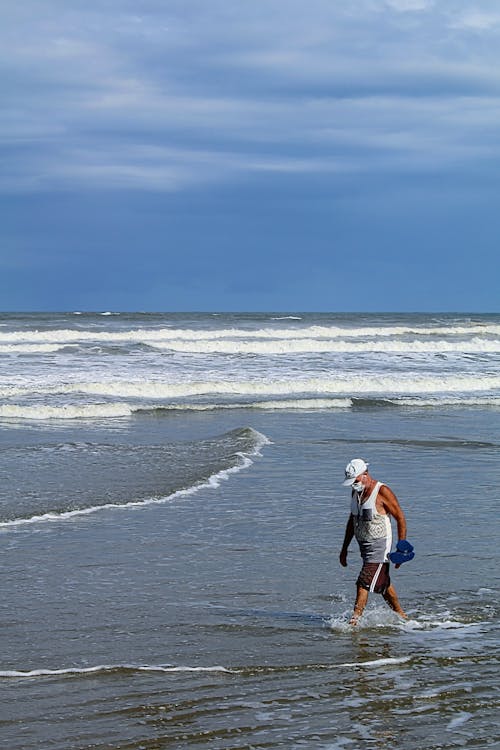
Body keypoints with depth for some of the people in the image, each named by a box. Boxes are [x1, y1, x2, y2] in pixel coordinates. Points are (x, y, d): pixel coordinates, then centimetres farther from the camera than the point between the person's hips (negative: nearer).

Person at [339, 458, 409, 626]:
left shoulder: (382, 492, -16)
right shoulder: (356, 492, 8)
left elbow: (400, 518, -12)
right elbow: (352, 521, 19)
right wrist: (344, 548, 18)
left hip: (379, 545, -8)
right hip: (364, 545, 8)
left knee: (363, 584, -15)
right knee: (383, 583, 17)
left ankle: (354, 621, -16)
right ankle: (400, 615, 31)